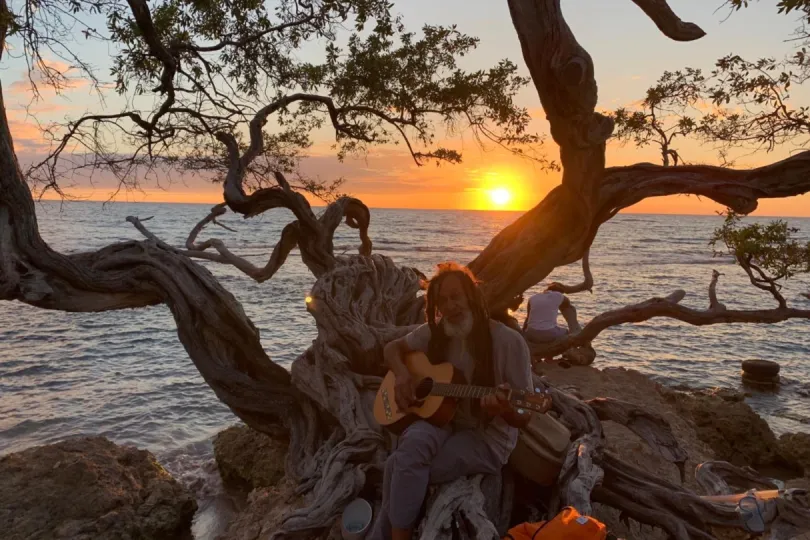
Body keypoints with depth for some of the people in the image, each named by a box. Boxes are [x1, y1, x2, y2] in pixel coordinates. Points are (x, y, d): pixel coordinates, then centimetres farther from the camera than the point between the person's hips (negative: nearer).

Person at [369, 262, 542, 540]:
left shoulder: (509, 341, -16)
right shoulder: (436, 332, -1)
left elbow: (522, 417, -13)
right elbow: (393, 347, 12)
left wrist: (504, 408, -37)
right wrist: (402, 374, -9)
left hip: (487, 439, -4)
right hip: (443, 420, 5)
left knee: (401, 464, -25)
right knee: (413, 442, -30)